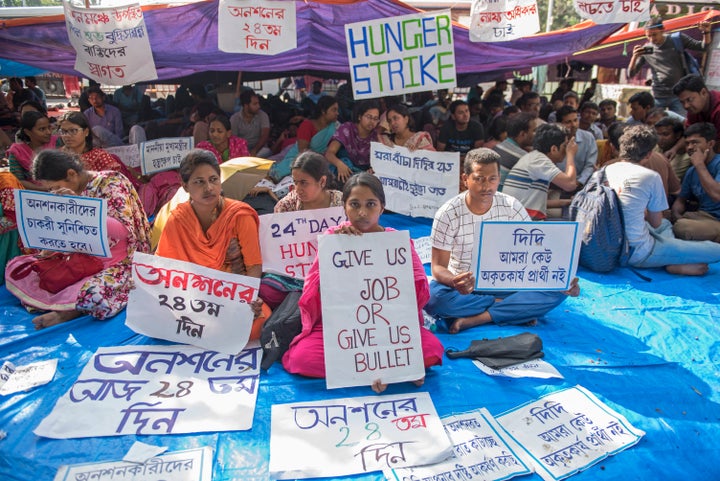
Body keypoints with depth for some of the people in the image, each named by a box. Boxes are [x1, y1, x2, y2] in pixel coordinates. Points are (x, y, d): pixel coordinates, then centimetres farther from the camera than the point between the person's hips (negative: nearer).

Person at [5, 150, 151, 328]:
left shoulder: (111, 183, -11)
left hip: (119, 264, -8)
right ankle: (67, 305, -19)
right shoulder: (71, 192, 8)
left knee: (94, 295, -39)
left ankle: (66, 313, -7)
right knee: (14, 267, -2)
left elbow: (124, 230, -21)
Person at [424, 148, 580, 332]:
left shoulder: (512, 207, -5)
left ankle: (475, 319, -24)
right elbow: (438, 267, -15)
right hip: (463, 286, -2)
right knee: (432, 298, -36)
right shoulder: (448, 214, -14)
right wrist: (455, 282, -39)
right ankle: (517, 310, -18)